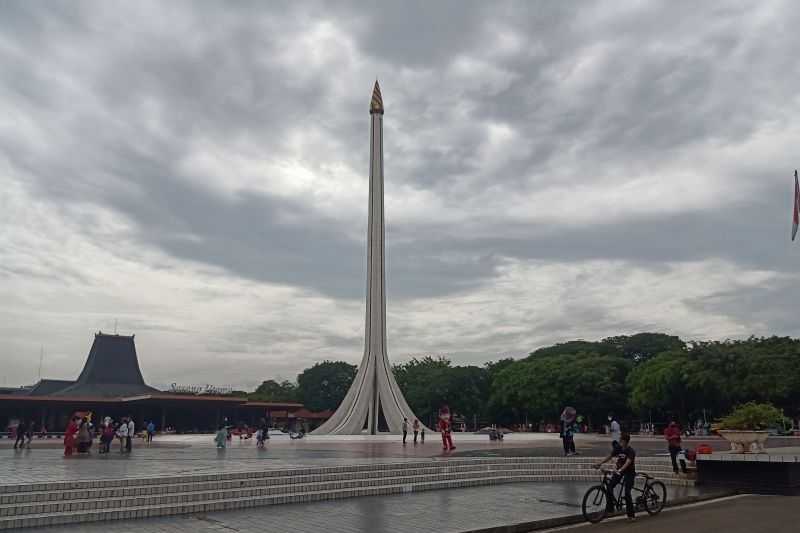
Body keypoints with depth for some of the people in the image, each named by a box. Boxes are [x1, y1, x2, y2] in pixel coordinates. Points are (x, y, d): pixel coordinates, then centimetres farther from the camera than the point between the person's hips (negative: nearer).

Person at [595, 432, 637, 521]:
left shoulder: (631, 451, -21)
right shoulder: (618, 448, -3)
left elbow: (628, 462, -35)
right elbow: (610, 457, 3)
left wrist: (620, 470, -51)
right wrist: (599, 463, -8)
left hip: (629, 472, -6)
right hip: (619, 471, 6)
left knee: (627, 492, -12)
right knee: (609, 486, -9)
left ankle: (631, 514, 5)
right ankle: (609, 508, 2)